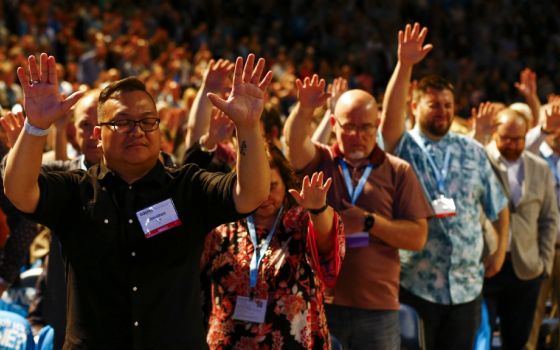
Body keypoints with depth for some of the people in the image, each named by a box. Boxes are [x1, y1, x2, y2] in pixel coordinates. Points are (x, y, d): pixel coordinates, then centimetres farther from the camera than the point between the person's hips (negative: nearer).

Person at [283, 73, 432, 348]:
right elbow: (294, 141, -16)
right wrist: (304, 109, -35)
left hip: (378, 308, 0)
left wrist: (367, 221, -12)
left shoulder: (398, 172, 7)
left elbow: (417, 237, 0)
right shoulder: (318, 161, 7)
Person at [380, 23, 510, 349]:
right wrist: (404, 65, -31)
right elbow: (390, 117, -22)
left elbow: (498, 204, 15)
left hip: (467, 283, 3)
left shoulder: (473, 151, 9)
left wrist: (501, 249, 8)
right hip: (415, 283, -3)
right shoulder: (403, 148, -2)